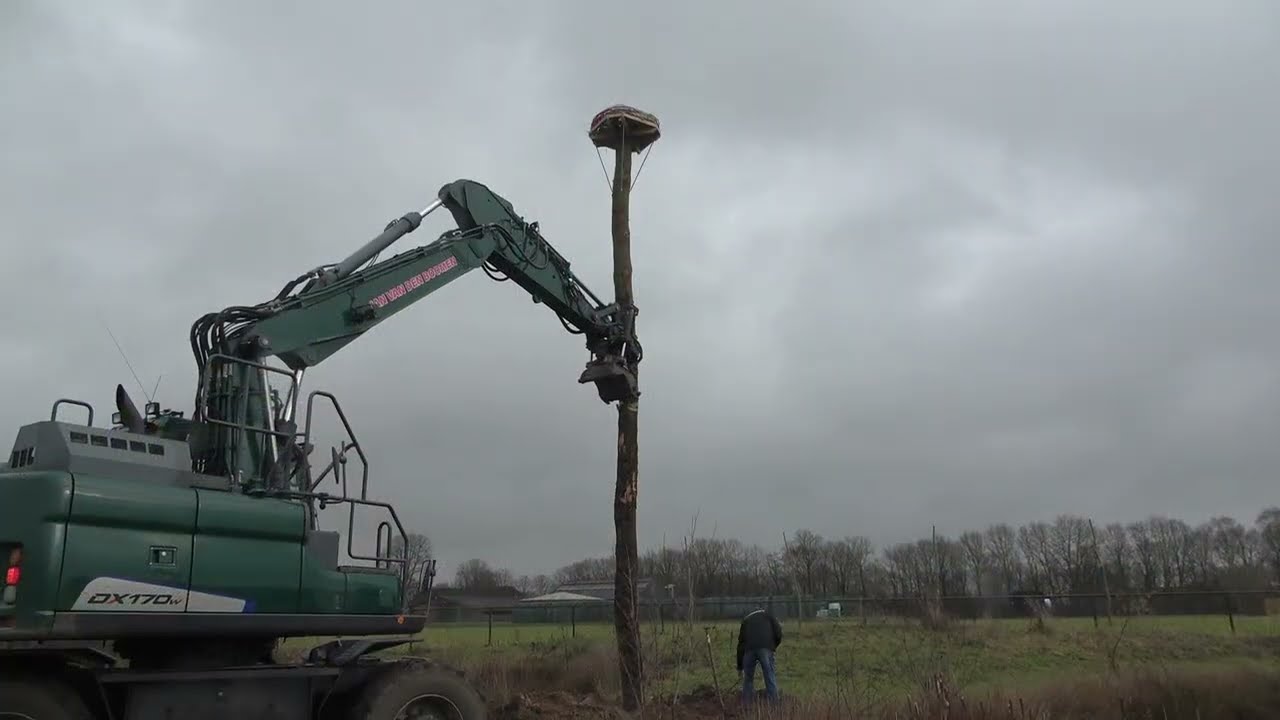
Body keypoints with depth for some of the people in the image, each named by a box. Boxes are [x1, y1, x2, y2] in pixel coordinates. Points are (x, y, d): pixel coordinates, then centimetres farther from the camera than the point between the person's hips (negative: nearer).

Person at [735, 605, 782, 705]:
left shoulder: (746, 619, 32)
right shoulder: (767, 614, 25)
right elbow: (778, 633, 9)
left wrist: (739, 667, 35)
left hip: (749, 649, 2)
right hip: (765, 648, -2)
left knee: (748, 679, 16)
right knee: (771, 679, 5)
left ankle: (746, 706, 18)